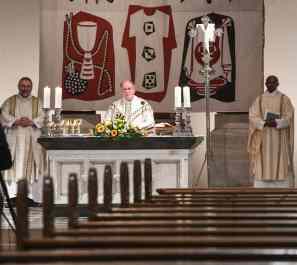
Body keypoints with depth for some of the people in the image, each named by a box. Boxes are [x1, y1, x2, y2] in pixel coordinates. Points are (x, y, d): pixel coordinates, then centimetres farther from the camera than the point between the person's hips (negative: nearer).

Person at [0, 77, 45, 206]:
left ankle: (31, 196, -3)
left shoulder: (37, 102, 12)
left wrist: (31, 122, -16)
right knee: (15, 167, -6)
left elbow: (42, 118, 1)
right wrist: (16, 122, -17)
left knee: (31, 167, -3)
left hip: (32, 140, 1)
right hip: (14, 139, -1)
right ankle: (13, 195, -7)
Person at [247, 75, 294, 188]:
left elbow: (289, 117, -5)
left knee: (279, 165, -4)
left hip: (279, 137, -2)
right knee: (262, 165, -2)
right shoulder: (259, 99, 7)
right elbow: (253, 117, -2)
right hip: (263, 137, 2)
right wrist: (264, 123, -20)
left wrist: (276, 123, -24)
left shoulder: (284, 99, 1)